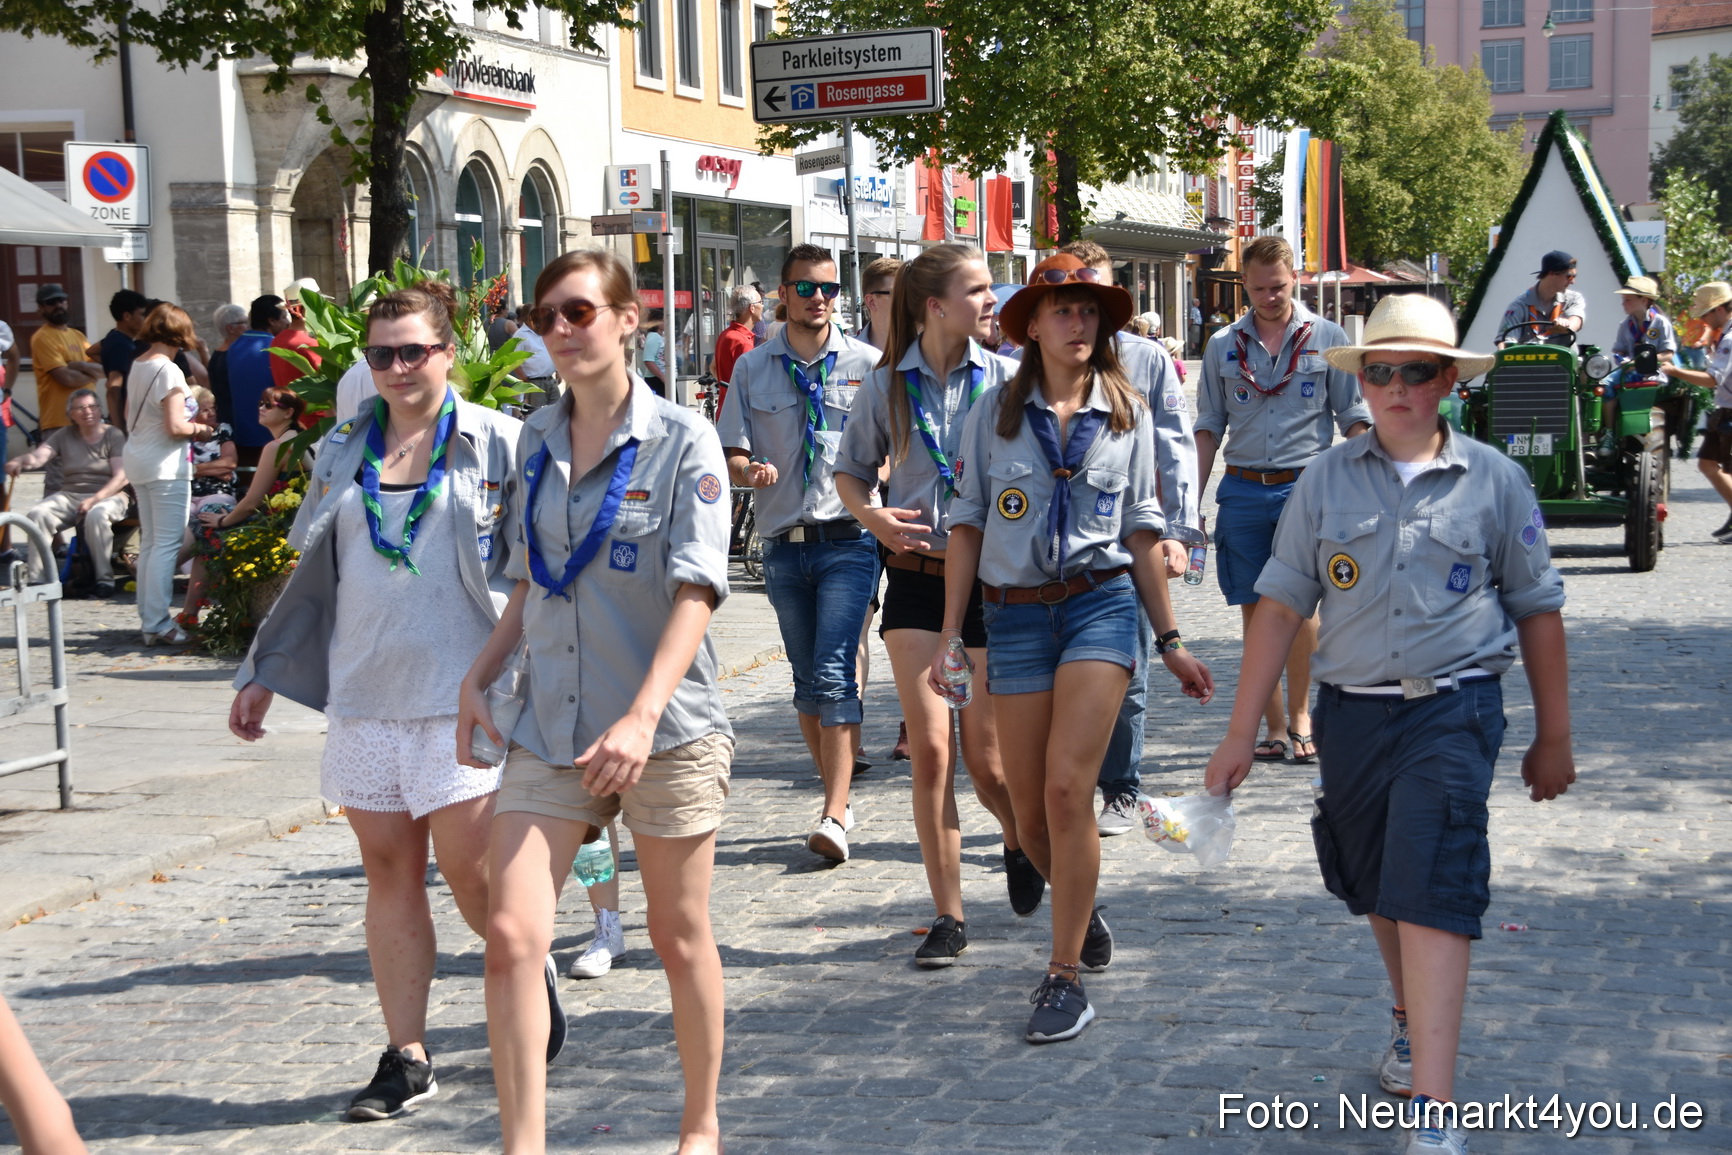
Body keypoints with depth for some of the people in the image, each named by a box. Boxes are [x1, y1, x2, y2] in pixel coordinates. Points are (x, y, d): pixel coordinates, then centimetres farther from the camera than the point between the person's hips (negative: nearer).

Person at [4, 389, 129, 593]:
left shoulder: (114, 436, 2)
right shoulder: (65, 435, 12)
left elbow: (122, 476, -9)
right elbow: (40, 455, -4)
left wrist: (95, 499, -22)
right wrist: (21, 460, -28)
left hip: (108, 496, -4)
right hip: (70, 495, 4)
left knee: (97, 515, -38)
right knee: (37, 513, -24)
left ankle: (104, 579, -28)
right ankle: (38, 580, -23)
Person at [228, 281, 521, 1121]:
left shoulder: (495, 444, -2)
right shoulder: (344, 450, 12)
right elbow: (313, 572, 18)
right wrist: (263, 674, 17)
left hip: (461, 693, -4)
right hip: (363, 694, 5)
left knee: (467, 871, -4)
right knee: (388, 871, 6)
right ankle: (406, 1058, 14)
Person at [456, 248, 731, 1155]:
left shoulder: (681, 440, -7)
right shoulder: (537, 438, 9)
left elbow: (698, 588, -15)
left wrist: (641, 716, -25)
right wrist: (479, 677, 8)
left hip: (664, 730, -4)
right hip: (550, 728, 4)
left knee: (680, 939, 9)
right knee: (510, 935, -8)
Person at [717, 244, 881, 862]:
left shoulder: (866, 363, 3)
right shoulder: (752, 368, 9)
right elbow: (731, 454, 8)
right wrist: (750, 471, -15)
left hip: (848, 539, -3)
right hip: (783, 544, 4)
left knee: (834, 675, -14)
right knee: (808, 681, 11)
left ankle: (833, 819, -16)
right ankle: (838, 797, 25)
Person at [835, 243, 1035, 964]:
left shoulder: (1005, 378, -2)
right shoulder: (888, 385, 1)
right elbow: (850, 471, 13)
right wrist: (872, 515, -7)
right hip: (916, 580, 1)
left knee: (986, 758, 3)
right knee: (930, 750, -3)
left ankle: (1019, 839, 39)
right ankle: (948, 916, 9)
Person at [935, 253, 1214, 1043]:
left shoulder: (1128, 416, 5)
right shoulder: (995, 412, 3)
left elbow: (1142, 533, 11)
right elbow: (967, 527, 5)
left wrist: (1170, 641, 11)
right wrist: (950, 637, 1)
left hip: (1101, 604, -1)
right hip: (1014, 614, 1)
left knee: (1067, 787, -15)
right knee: (1029, 811, 4)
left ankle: (1065, 974, -3)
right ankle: (1081, 910, 36)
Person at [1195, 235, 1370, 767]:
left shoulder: (1326, 338, 4)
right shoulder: (1223, 346, 10)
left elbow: (1354, 418, 5)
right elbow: (1209, 427, 13)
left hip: (1305, 484, -3)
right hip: (1243, 489, 3)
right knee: (1255, 610, 4)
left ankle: (1300, 716, 7)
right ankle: (1275, 727, 13)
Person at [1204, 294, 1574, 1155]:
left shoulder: (1493, 480, 1)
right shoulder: (1327, 480, 4)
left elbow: (1538, 611, 8)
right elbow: (1280, 606, 4)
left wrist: (1553, 738, 10)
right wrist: (1240, 733, 2)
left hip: (1453, 707, -3)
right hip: (1352, 711, 3)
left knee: (1431, 889, -14)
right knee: (1376, 889, 18)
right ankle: (1416, 1020, 46)